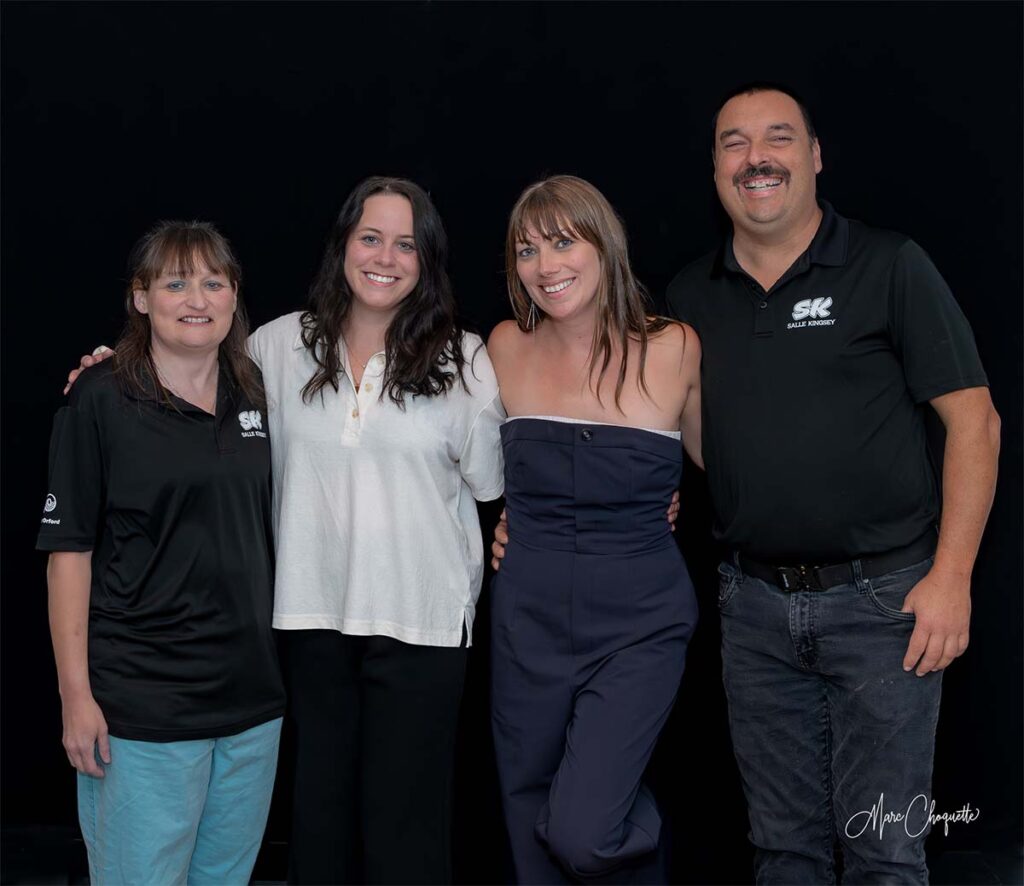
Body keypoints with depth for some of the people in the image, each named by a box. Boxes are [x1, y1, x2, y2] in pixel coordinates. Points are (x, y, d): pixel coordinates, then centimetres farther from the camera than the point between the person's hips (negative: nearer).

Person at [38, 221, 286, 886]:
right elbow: (69, 549, -8)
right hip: (143, 703, -5)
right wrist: (76, 692, -12)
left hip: (253, 694, 5)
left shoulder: (254, 394, 8)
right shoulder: (100, 401, -7)